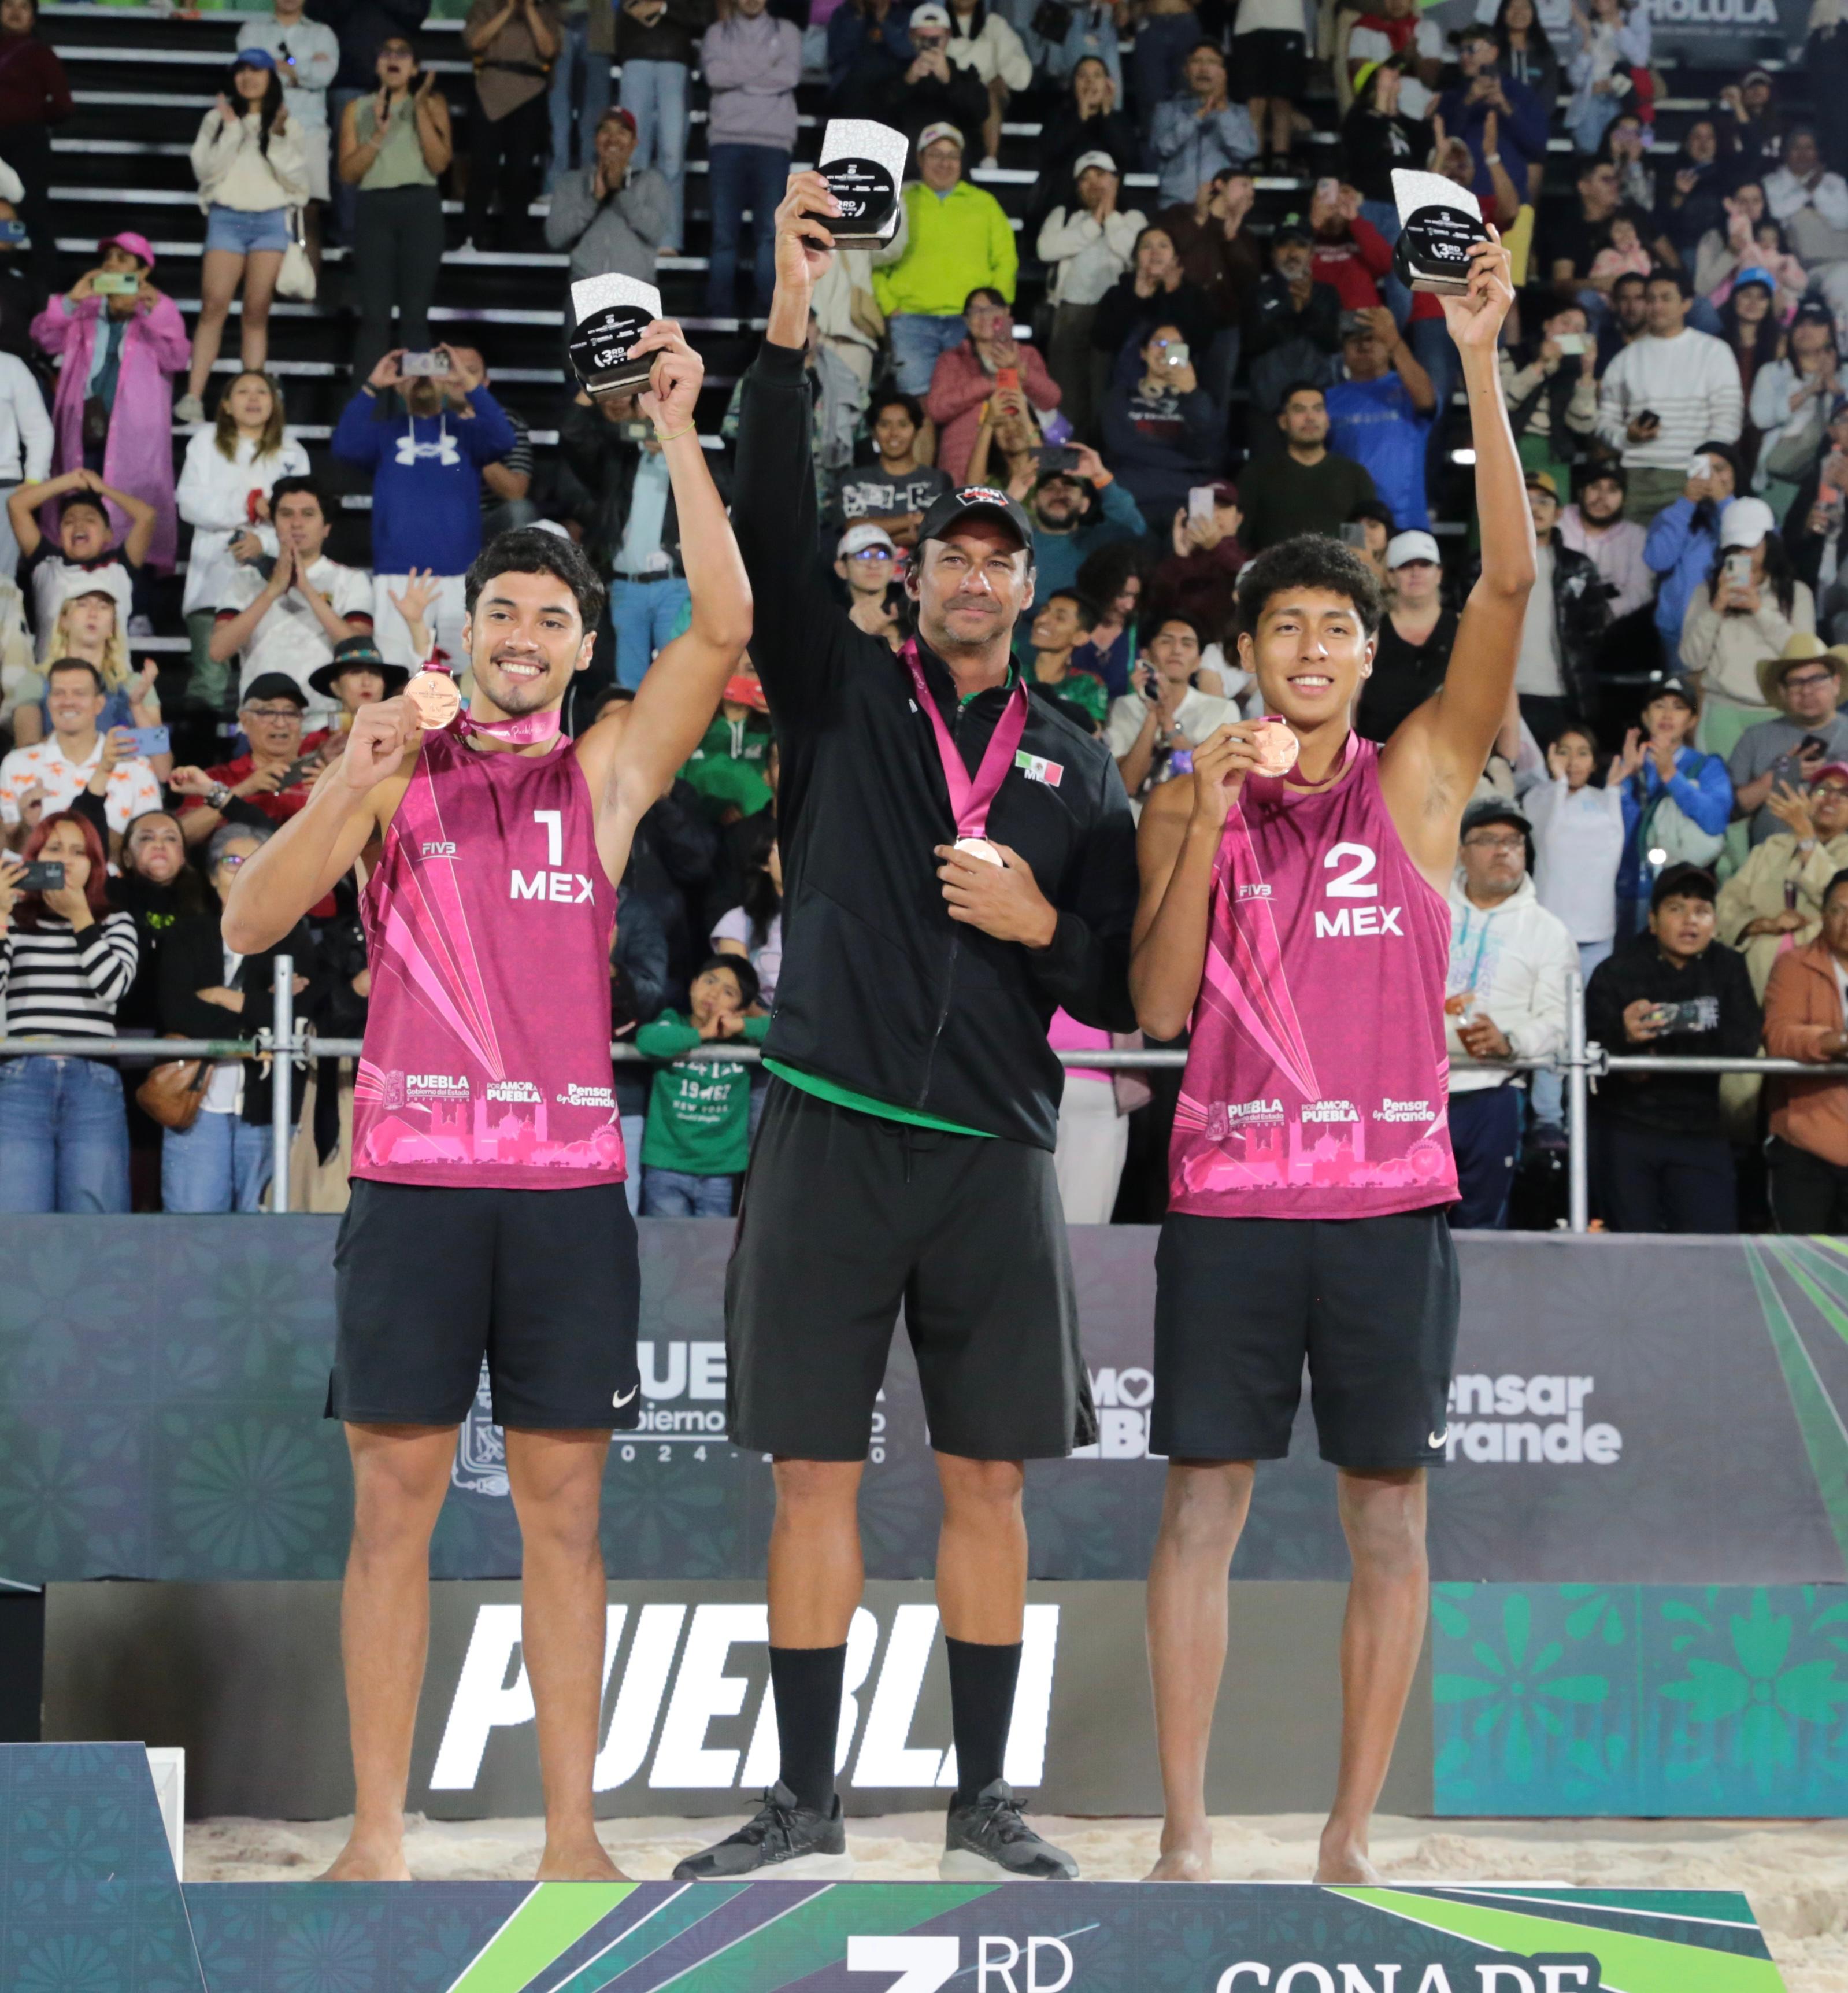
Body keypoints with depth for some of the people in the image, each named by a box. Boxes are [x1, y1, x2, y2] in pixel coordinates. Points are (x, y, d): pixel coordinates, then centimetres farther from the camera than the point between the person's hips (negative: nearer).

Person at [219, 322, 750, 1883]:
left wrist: (678, 432, -11)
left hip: (572, 1180, 1)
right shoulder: (395, 770, 9)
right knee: (397, 1502, 0)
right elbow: (251, 924, -1)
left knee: (563, 1506, 3)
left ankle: (573, 1829, 7)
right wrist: (359, 781, -13)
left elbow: (726, 623, -4)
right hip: (414, 1171, -1)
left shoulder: (609, 769, 10)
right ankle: (379, 1828, 4)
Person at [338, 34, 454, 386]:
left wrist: (421, 109, -8)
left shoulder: (432, 103, 9)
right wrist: (378, 135, -10)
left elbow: (440, 162, -3)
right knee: (374, 314, -5)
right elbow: (348, 173, 3)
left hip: (421, 208, 0)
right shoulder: (358, 108, 11)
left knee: (415, 314, -2)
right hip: (374, 209, 0)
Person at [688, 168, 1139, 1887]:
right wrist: (788, 328, -18)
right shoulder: (842, 697, 8)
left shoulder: (1075, 769, 13)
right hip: (833, 1132, -2)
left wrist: (1043, 924, -8)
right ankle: (805, 1809, 7)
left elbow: (1123, 990, 14)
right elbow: (770, 527, -8)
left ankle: (982, 1807, 13)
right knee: (815, 1477, 0)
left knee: (986, 1484, 4)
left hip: (993, 1150, 2)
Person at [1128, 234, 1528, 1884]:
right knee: (1203, 1504, 0)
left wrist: (1480, 366, -15)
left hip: (1391, 1197, 0)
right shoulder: (1189, 805, 8)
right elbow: (1160, 1006, -1)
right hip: (1228, 1196, 0)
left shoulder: (1421, 776, 5)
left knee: (1388, 1515, 2)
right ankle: (1185, 1829, 6)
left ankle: (1352, 1836, 9)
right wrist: (1211, 820, -10)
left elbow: (1511, 580, -8)